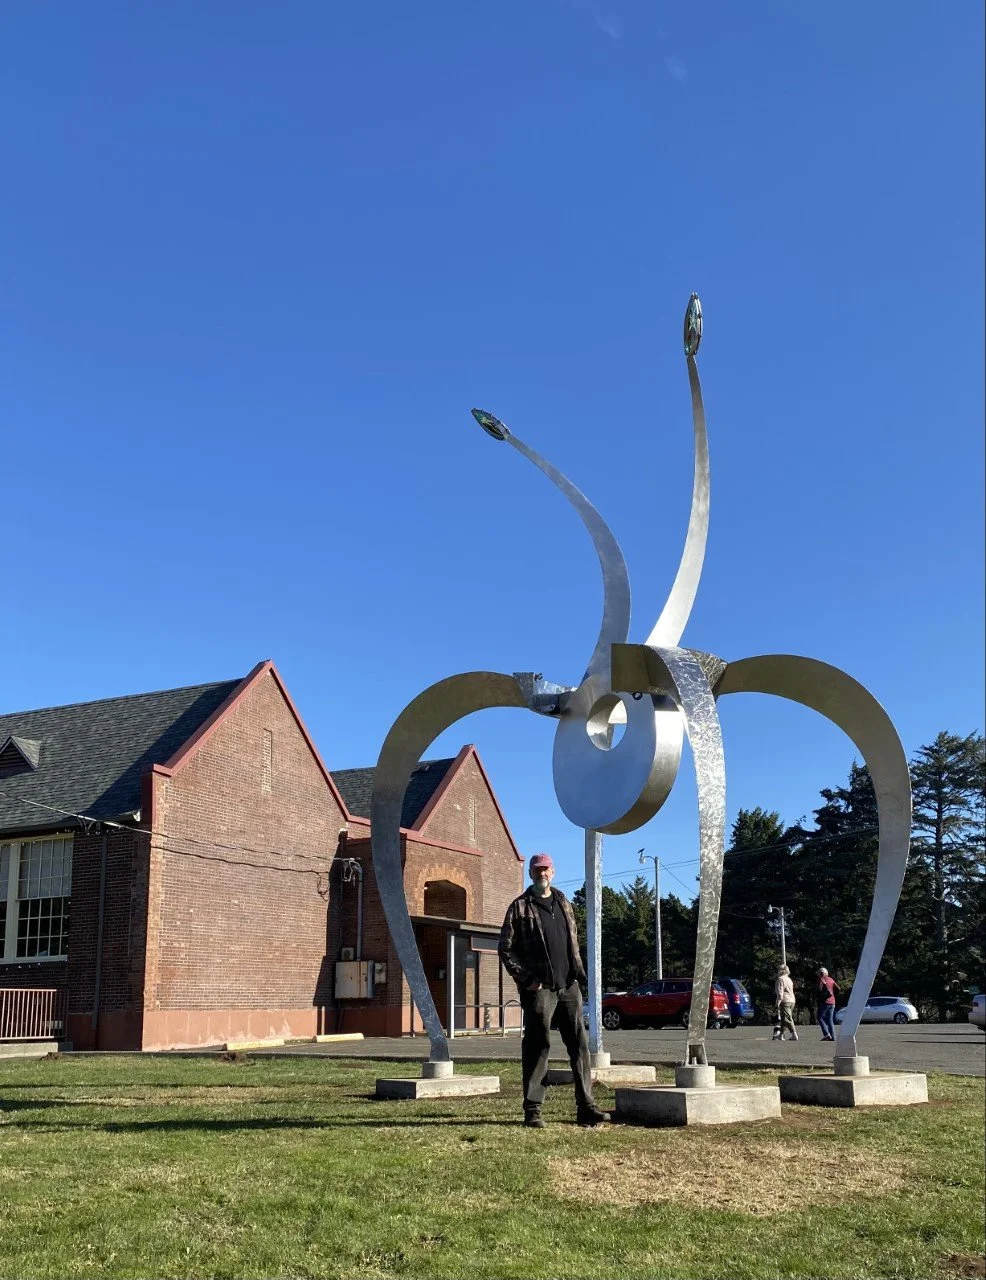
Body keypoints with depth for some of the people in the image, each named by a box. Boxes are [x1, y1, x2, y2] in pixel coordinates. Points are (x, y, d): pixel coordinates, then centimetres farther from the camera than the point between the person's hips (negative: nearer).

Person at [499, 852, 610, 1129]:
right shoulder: (520, 907, 1)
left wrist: (579, 971, 10)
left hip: (569, 986, 5)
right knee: (537, 1046, -4)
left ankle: (586, 1107, 10)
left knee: (579, 1045, 4)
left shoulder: (563, 904, 17)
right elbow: (506, 949, -1)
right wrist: (526, 979, -10)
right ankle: (532, 1110, 3)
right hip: (539, 989, -5)